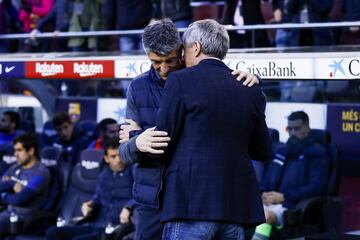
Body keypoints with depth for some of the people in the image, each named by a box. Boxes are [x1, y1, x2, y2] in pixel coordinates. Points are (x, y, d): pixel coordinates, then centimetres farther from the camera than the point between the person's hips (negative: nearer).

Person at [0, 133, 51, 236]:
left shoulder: (40, 173, -12)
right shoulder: (15, 168, 14)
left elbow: (19, 199, -17)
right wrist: (13, 184, -10)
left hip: (25, 217, -8)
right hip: (9, 212, 8)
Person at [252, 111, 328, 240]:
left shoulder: (316, 153, 4)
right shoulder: (281, 151, 25)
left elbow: (317, 186, -7)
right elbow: (267, 178, 28)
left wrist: (284, 196, -14)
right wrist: (264, 193, 3)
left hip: (294, 206, -6)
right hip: (270, 201, 6)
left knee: (266, 215, -36)